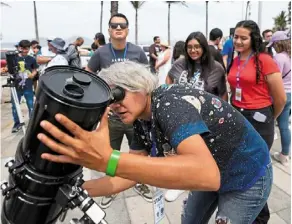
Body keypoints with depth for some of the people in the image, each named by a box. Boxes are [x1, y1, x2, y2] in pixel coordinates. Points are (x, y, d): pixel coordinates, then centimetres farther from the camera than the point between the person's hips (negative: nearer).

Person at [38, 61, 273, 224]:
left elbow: (207, 175, -50)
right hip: (214, 175, 7)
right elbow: (129, 176, -4)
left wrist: (108, 160, -57)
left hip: (248, 178, -7)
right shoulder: (142, 121, -7)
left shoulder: (169, 102, -34)